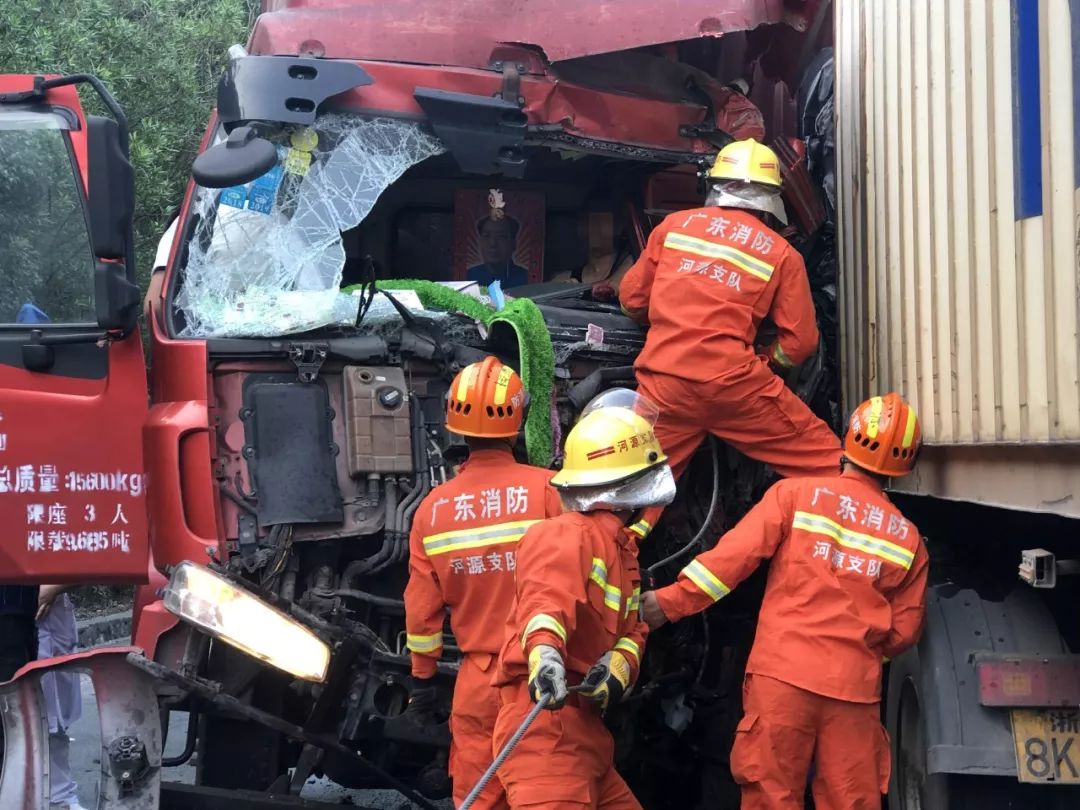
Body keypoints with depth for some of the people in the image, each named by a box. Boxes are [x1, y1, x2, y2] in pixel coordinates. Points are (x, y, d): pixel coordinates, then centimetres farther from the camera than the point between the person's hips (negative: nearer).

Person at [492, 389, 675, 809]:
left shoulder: (619, 545, 22)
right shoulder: (566, 537, -11)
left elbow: (630, 629, 15)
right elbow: (548, 596, -32)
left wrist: (617, 665, -10)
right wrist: (545, 652, -54)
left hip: (583, 727, 10)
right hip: (547, 725, -10)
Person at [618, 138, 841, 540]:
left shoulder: (675, 224, 13)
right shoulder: (782, 253, 7)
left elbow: (632, 299, 19)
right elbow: (800, 343, 5)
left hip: (662, 378, 3)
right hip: (732, 382, -3)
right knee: (825, 465, 10)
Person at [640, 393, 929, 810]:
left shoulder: (796, 493, 2)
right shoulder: (908, 538, 9)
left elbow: (736, 554, -5)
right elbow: (904, 630, 11)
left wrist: (671, 601, -1)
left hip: (783, 674, -2)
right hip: (855, 687, 2)